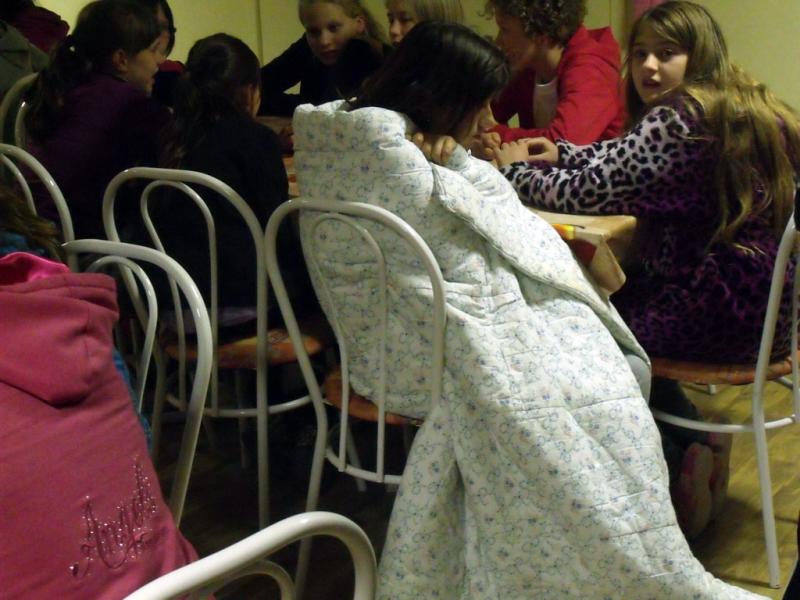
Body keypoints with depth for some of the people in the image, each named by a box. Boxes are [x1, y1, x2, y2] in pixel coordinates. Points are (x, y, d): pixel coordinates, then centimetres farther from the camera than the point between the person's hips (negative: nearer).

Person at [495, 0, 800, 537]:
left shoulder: (678, 117, -18)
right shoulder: (749, 108, 13)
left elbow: (588, 193, -17)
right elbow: (627, 159, 22)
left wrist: (517, 172, 1)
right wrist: (561, 154, 11)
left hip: (728, 314, -9)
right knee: (619, 294, 27)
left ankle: (683, 459, 21)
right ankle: (696, 440, 28)